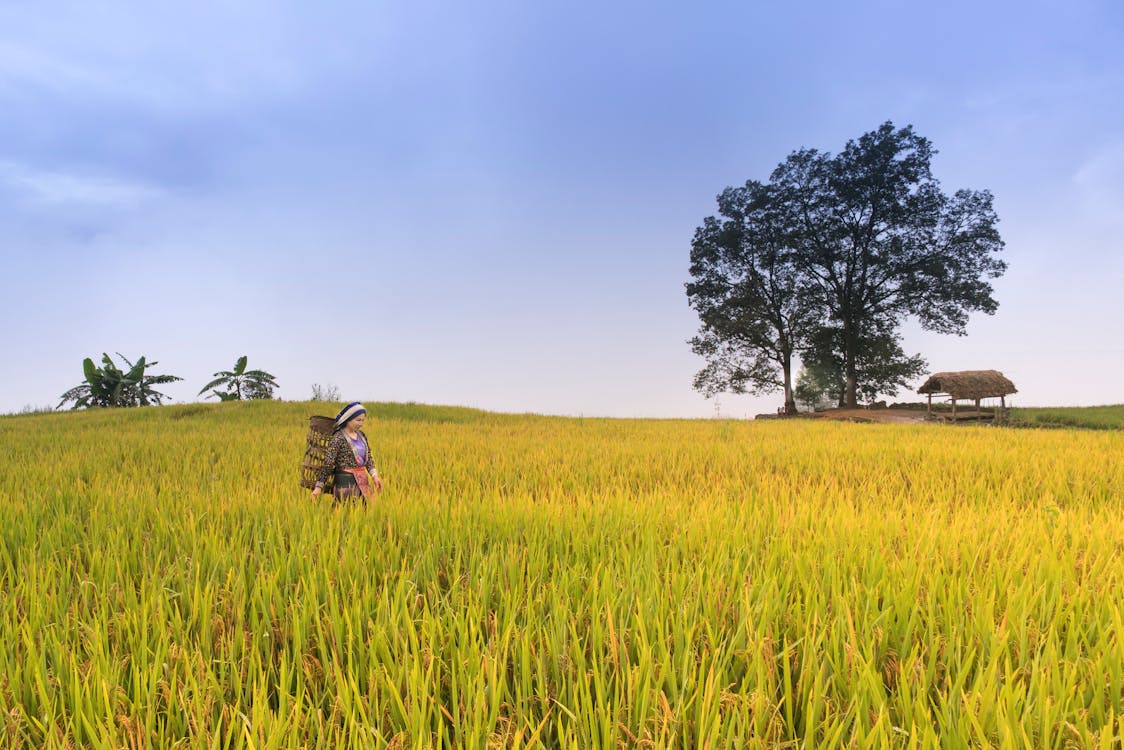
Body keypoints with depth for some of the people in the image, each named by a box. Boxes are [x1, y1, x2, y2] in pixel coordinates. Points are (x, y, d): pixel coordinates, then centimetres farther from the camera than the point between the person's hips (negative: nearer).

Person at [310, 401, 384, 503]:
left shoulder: (361, 435, 10)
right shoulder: (338, 438, -11)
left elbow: (369, 457, 14)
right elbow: (328, 463, -12)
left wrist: (374, 475, 1)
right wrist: (319, 486, -13)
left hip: (362, 481, 7)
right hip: (346, 483, -7)